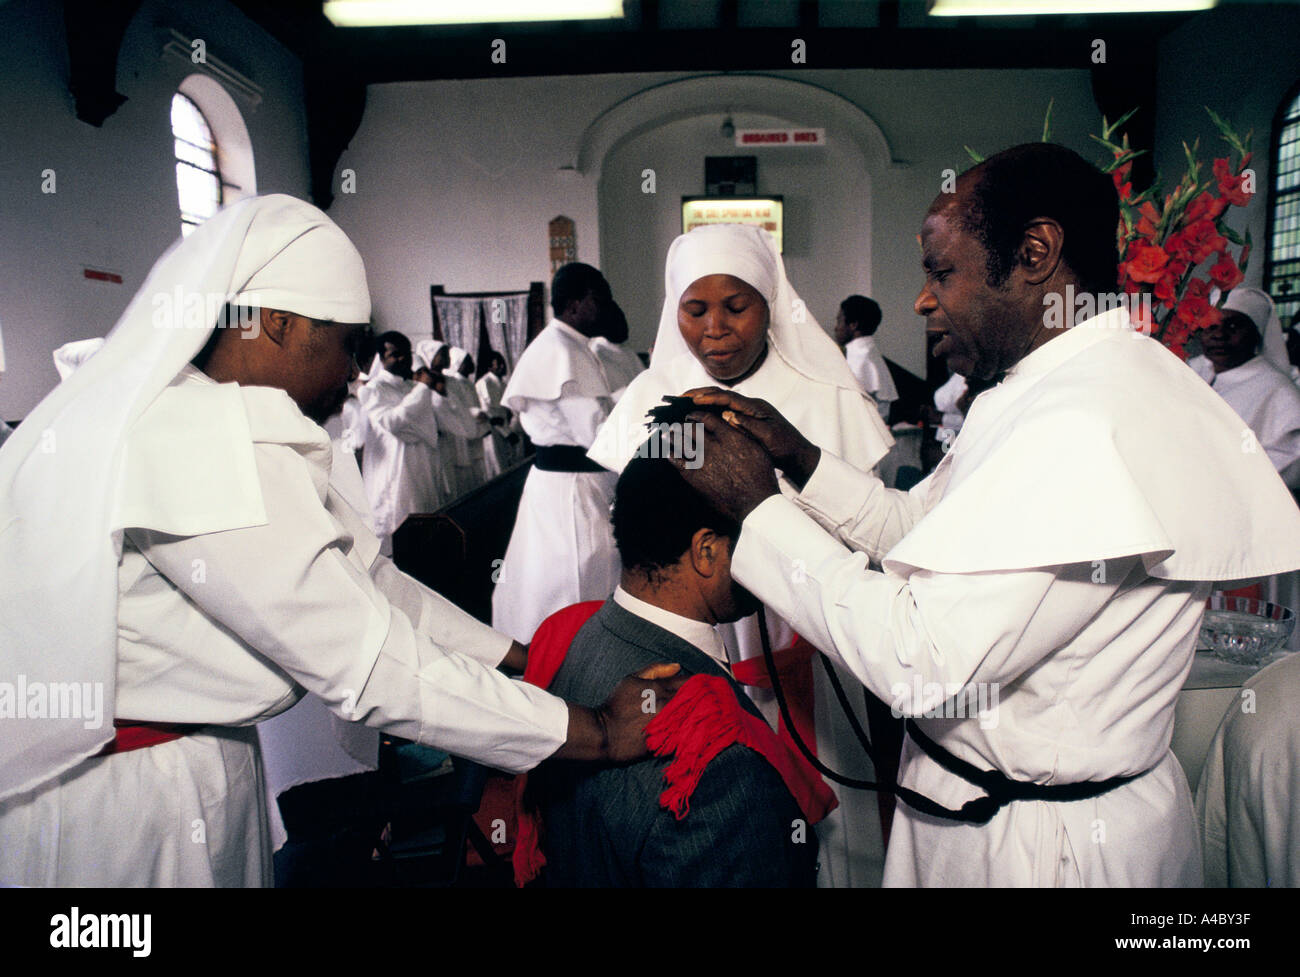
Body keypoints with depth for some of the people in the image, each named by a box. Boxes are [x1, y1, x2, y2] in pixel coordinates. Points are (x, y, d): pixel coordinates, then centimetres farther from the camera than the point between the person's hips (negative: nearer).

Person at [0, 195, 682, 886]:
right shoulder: (195, 452, -28)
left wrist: (537, 662, 1)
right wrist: (598, 733, -21)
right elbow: (369, 665, -28)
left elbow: (365, 578, 3)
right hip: (122, 797, -9)